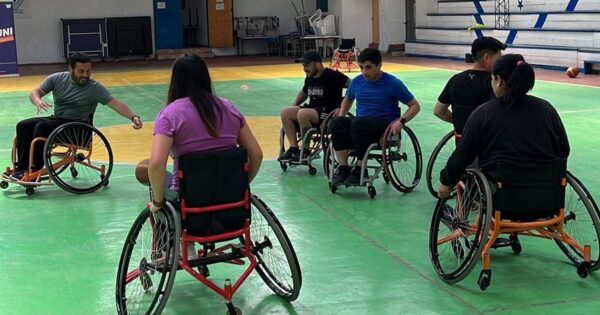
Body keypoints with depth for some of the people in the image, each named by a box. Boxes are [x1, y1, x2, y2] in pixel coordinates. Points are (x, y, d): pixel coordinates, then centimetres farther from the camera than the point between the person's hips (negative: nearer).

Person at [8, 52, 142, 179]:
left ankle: (35, 171, -19)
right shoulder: (57, 78, 0)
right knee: (23, 126, -12)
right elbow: (35, 92, 1)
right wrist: (38, 101, -24)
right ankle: (22, 167, -9)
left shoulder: (95, 88, -11)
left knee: (41, 127, -27)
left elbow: (115, 103, -20)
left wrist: (133, 117, -36)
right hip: (57, 119, 5)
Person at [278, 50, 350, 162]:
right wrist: (294, 106, 16)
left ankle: (306, 151, -19)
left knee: (302, 113, -33)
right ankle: (293, 148, -10)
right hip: (312, 109, 8)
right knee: (285, 112, -9)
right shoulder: (309, 78, 12)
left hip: (329, 113, -8)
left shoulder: (332, 76, -12)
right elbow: (304, 92, 32)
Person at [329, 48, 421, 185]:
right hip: (361, 126, 5)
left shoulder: (393, 83, -4)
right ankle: (343, 168, -26)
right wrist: (341, 116, 10)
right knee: (337, 123, -27)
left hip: (385, 126, -4)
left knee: (358, 123, -36)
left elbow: (415, 106, 0)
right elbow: (347, 100, 30)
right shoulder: (357, 82, 9)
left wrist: (401, 121, -17)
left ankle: (360, 170, -25)